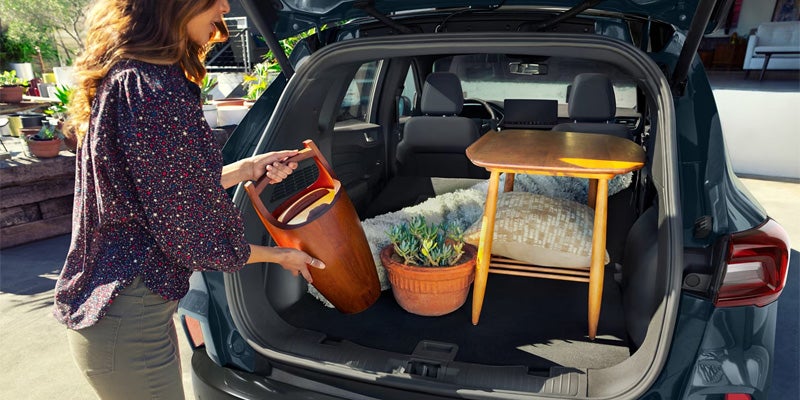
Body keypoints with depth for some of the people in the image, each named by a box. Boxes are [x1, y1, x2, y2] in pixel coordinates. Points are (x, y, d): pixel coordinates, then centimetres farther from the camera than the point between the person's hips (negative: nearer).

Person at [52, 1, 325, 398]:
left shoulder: (125, 76, 5)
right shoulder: (156, 90, -26)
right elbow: (196, 241, -21)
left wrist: (246, 168, 9)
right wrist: (279, 255, -6)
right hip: (128, 325, -9)